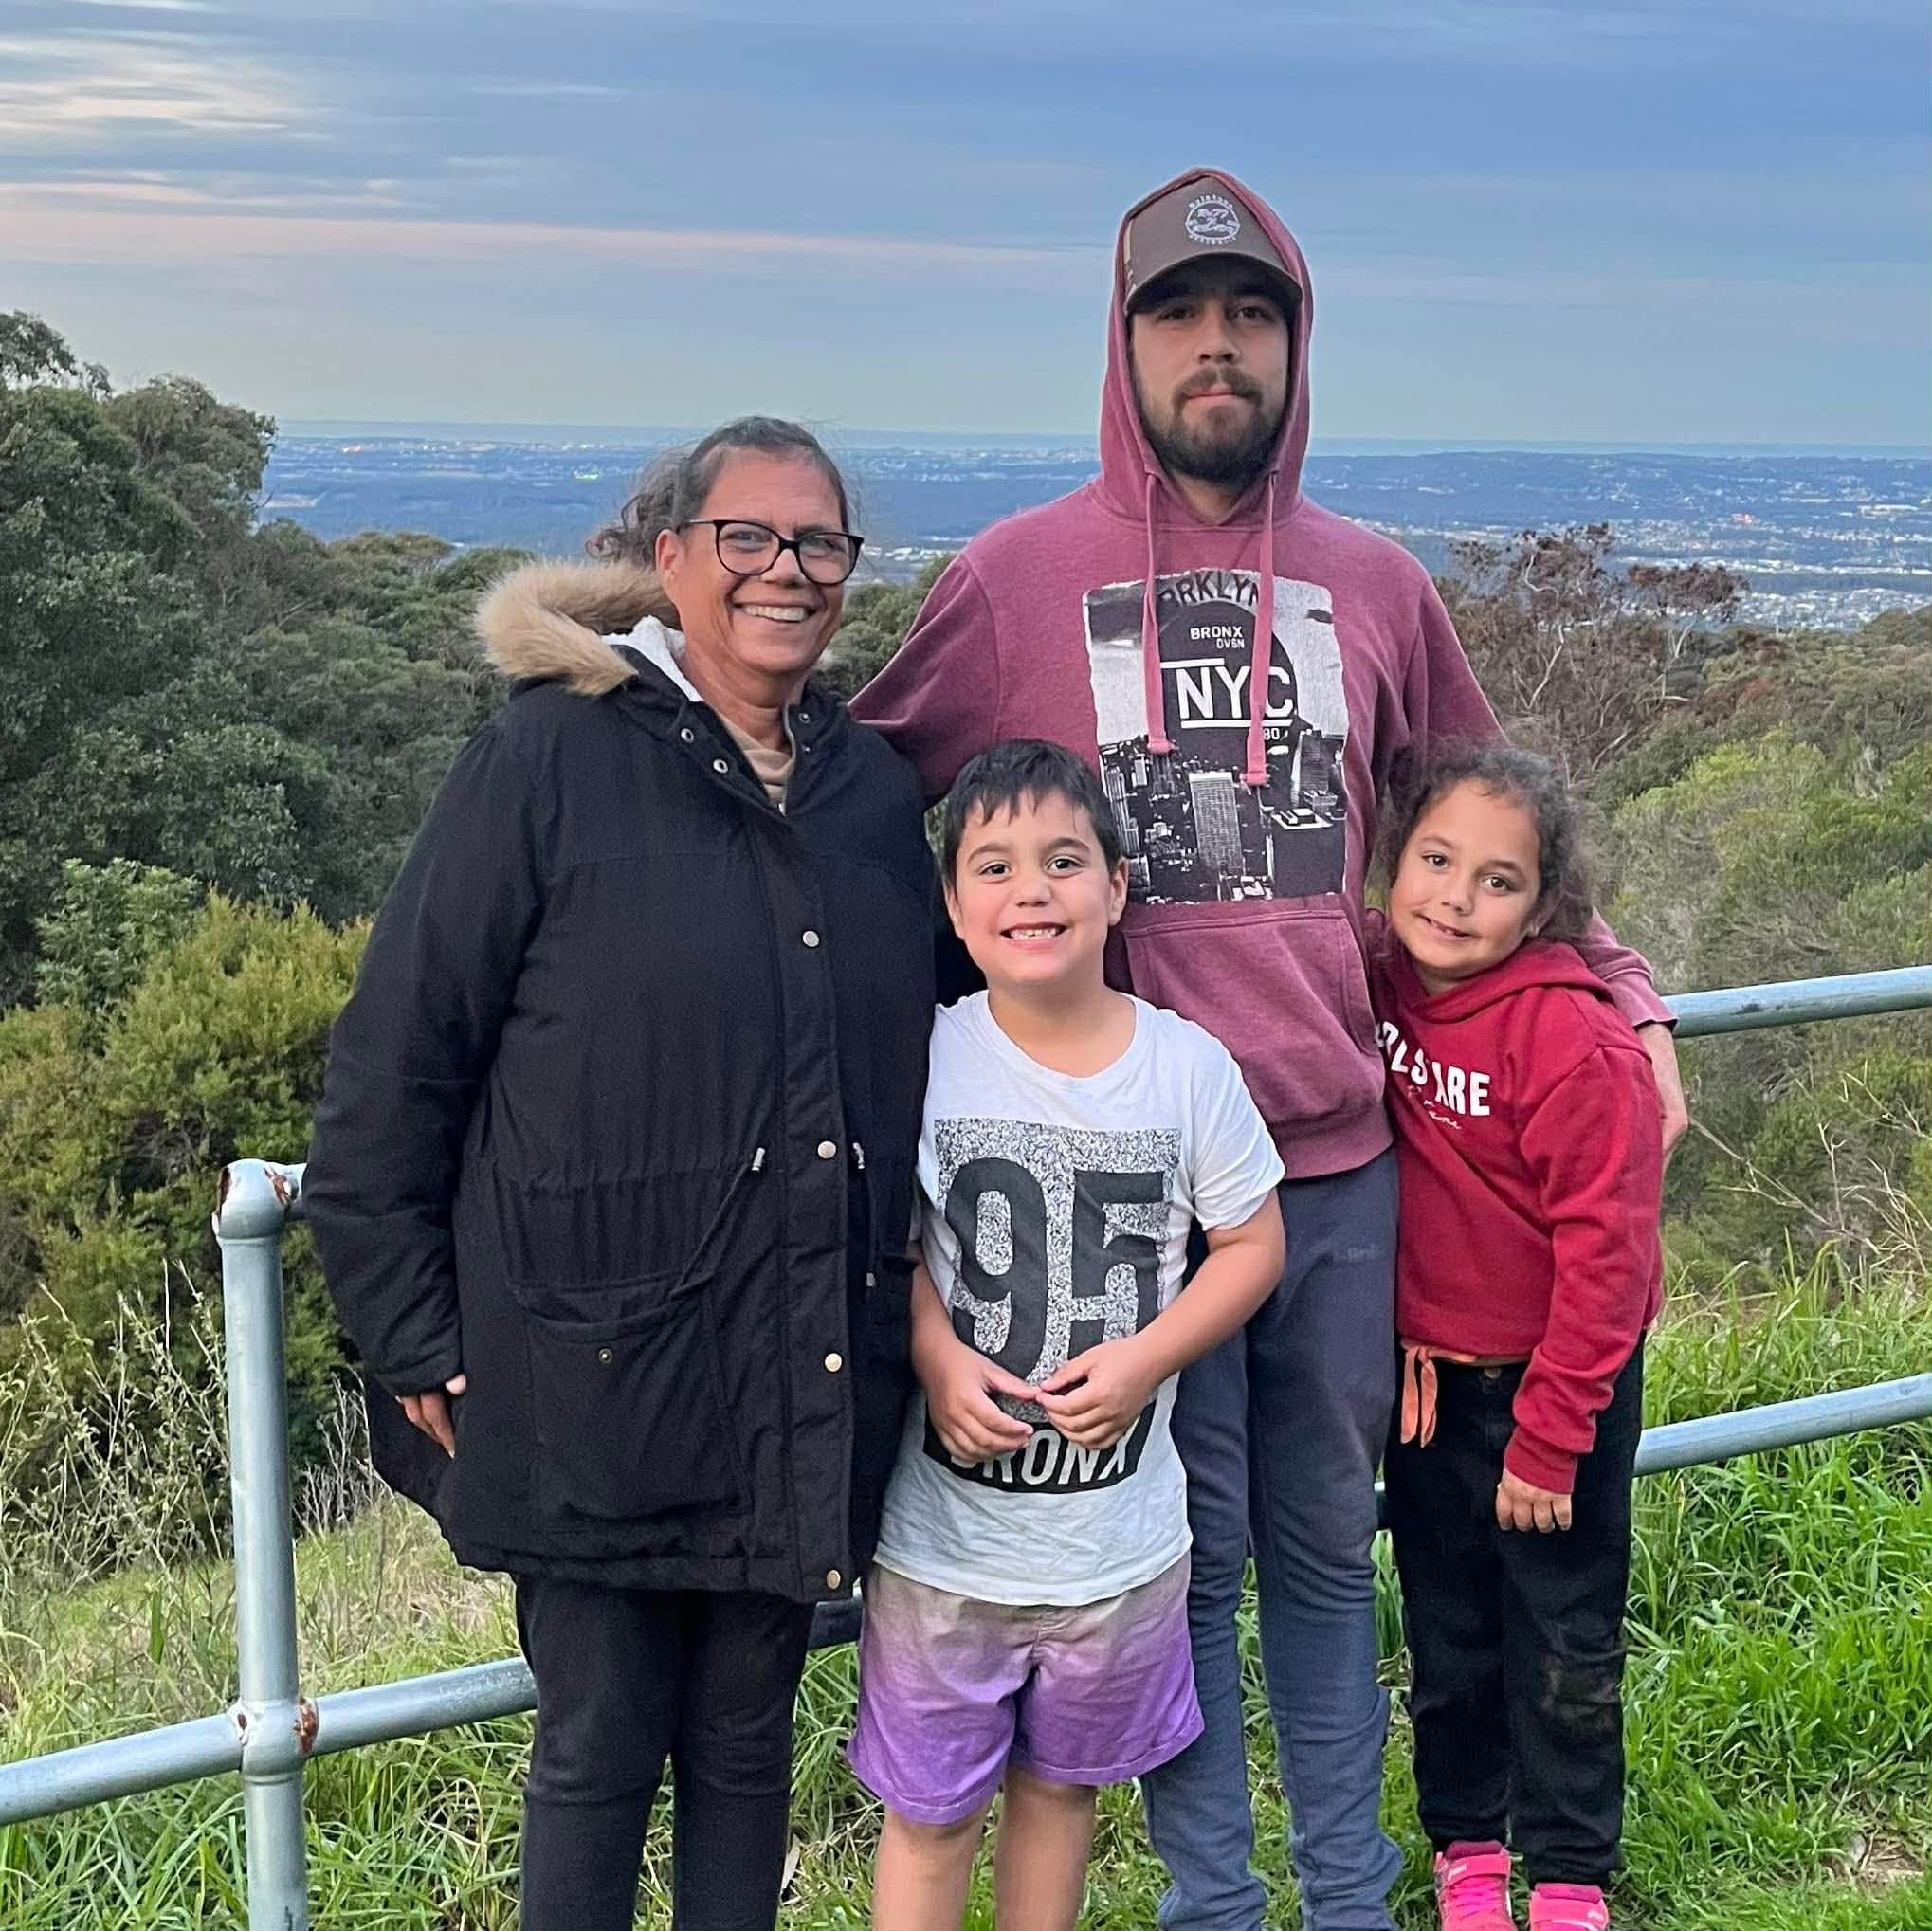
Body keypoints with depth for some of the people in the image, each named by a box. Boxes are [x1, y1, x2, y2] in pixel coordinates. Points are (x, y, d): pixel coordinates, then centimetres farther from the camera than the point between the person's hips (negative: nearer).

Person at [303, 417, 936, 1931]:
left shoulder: (872, 787, 7)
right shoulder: (553, 758, -8)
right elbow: (392, 1070, -7)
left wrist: (910, 1314, 13)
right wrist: (424, 1349, -8)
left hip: (805, 1389, 4)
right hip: (599, 1380, -4)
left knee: (745, 1747, 15)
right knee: (598, 1750, 8)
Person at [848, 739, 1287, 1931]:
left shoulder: (1188, 1065, -8)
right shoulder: (928, 1060, -10)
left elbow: (1253, 1244, -1)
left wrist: (1143, 1360, -15)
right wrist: (938, 1362, -18)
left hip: (1117, 1527, 1)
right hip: (942, 1528, -1)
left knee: (1061, 1785, 20)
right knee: (929, 1809, 11)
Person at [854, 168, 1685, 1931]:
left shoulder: (1377, 587, 8)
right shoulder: (1017, 577, -2)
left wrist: (1624, 994, 13)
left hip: (1344, 1156, 3)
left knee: (1327, 1546, 16)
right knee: (1187, 1555, 8)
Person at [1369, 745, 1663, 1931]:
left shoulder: (1576, 1040, -23)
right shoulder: (1384, 991, -6)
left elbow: (1606, 1251, -20)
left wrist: (1549, 1437, -18)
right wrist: (1406, 1342, 3)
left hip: (1562, 1385, -5)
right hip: (1431, 1375, 5)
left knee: (1566, 1641, 10)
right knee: (1447, 1630, 18)